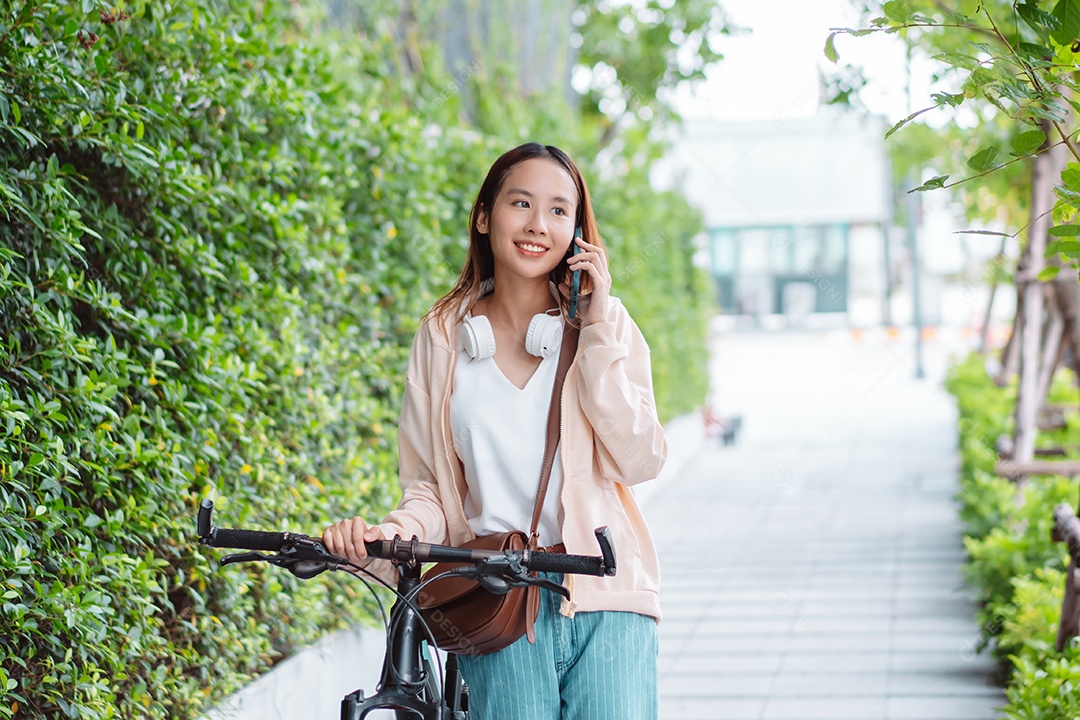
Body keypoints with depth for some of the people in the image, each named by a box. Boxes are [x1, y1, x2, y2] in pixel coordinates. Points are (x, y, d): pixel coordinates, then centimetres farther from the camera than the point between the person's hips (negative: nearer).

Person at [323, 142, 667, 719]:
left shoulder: (605, 325, 6)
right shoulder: (444, 337, 8)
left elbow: (639, 462, -6)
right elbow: (431, 484, 9)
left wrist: (596, 331, -8)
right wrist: (394, 531, -12)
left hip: (604, 595, 0)